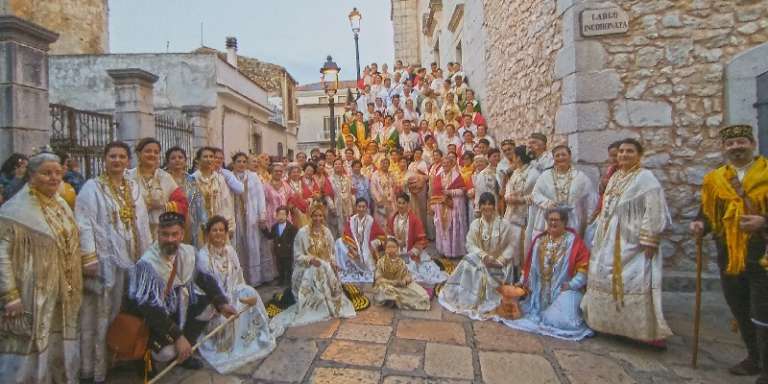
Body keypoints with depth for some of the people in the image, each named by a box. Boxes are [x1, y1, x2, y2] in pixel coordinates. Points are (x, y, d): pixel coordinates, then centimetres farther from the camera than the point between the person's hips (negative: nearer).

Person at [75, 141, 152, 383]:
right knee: (102, 313, 3)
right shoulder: (92, 187, -5)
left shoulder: (133, 187, 11)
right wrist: (90, 258, -18)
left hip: (131, 258, 5)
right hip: (105, 259, -5)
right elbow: (84, 224, -11)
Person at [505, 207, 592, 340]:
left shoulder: (573, 241, -5)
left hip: (563, 289, -4)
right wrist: (525, 282, 4)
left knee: (559, 319, -23)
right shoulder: (540, 240, 10)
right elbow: (530, 264, 13)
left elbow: (583, 266, -9)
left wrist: (571, 284, -18)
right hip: (541, 290, 5)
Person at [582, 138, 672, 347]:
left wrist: (648, 241, -21)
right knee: (607, 281, 14)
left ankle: (649, 332, 6)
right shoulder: (615, 177, 14)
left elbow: (653, 211, -16)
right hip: (610, 242, 8)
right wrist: (600, 235, 17)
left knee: (634, 283, -6)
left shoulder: (645, 177, -9)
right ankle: (611, 322, 29)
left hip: (631, 242, -8)